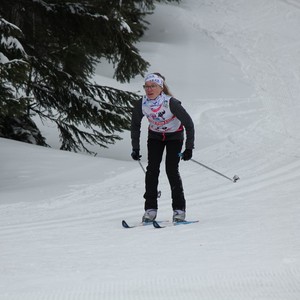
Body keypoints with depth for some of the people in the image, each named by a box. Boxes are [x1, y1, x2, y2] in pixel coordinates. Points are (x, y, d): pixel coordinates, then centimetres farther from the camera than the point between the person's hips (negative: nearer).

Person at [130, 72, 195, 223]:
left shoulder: (171, 103, -33)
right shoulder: (141, 104, -22)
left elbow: (189, 124, -23)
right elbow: (135, 125, -3)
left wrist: (189, 148, -24)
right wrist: (135, 148, -4)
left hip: (174, 136, -3)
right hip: (155, 136, 3)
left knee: (171, 170, -13)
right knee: (152, 168, -11)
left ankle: (179, 208, -3)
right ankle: (150, 208, -6)